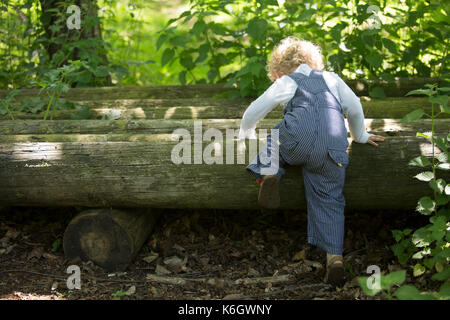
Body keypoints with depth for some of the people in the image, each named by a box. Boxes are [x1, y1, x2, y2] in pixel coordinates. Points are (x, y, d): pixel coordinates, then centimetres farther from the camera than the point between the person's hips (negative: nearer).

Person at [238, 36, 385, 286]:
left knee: (274, 143, 29)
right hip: (333, 148, 3)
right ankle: (335, 256, -7)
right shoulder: (331, 79, 31)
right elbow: (354, 107, 32)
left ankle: (268, 173, -3)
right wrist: (360, 136, 49)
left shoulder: (286, 83, 22)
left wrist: (246, 134, 41)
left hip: (298, 137, -2)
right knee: (329, 201, 7)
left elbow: (256, 110, 21)